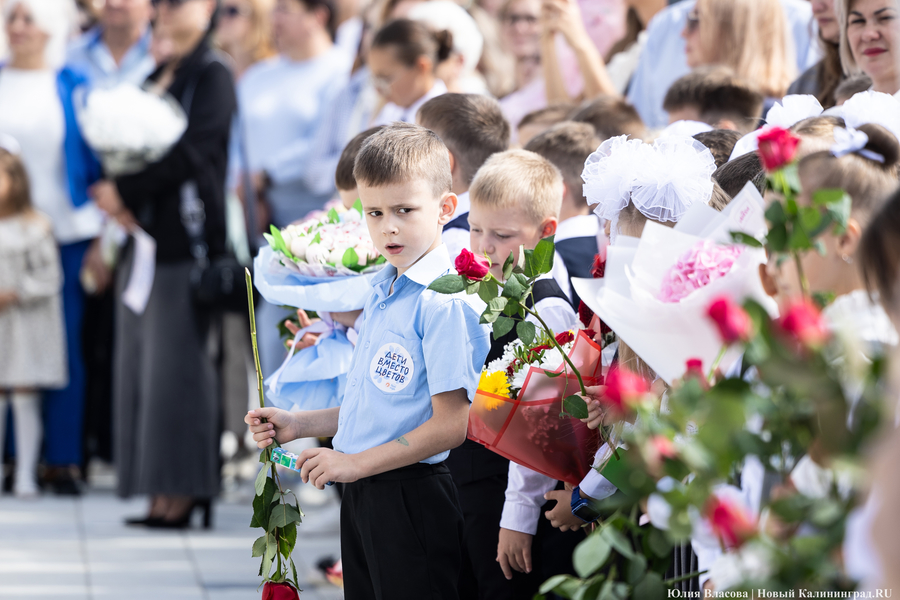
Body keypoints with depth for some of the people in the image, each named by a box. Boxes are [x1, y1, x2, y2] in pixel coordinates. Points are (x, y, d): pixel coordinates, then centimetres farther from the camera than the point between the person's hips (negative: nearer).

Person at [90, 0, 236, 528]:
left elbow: (189, 153, -15)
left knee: (175, 361, -9)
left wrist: (126, 191, -11)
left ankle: (184, 493, -7)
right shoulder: (156, 78, 19)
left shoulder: (214, 77, -4)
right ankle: (162, 496, 7)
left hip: (187, 236, -8)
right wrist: (112, 195, -4)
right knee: (142, 360, 4)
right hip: (146, 233, 8)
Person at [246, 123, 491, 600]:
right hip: (362, 497, 9)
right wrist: (298, 425, 13)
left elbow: (452, 423, -20)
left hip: (411, 501, -9)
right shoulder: (382, 290, 13)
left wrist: (356, 463, -16)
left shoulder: (443, 300, -16)